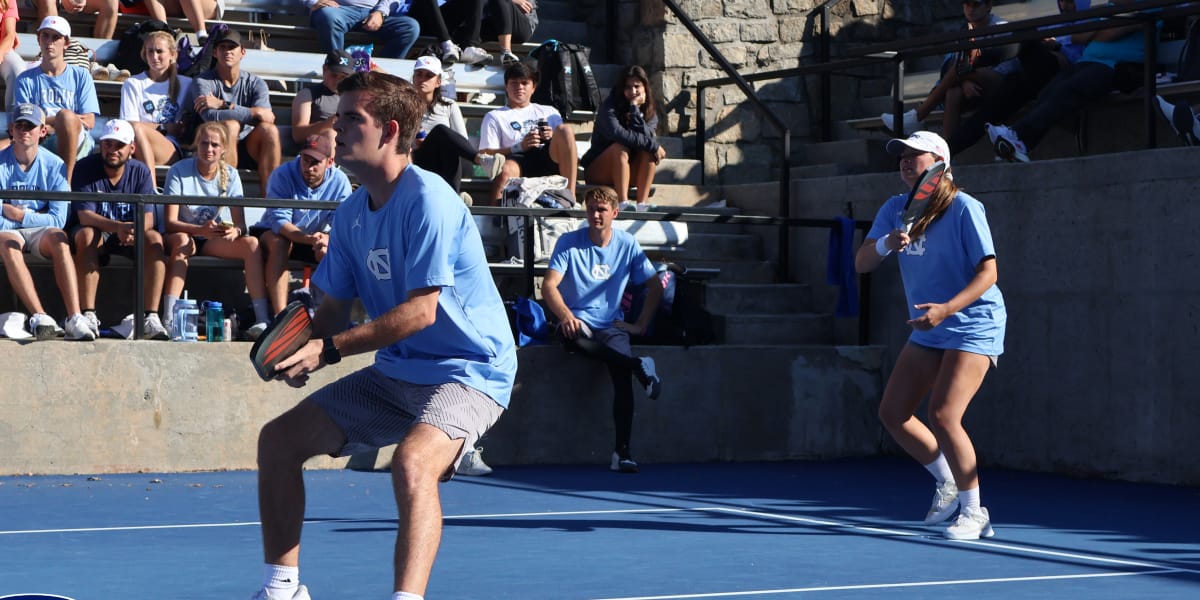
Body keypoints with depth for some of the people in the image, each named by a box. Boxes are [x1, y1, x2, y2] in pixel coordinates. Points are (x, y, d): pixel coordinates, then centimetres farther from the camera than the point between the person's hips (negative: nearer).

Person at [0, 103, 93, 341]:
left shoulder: (54, 165, -2)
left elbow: (58, 220, -7)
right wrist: (32, 215, -15)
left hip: (41, 232, 1)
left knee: (58, 238, -33)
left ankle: (74, 318, -45)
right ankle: (39, 316, -48)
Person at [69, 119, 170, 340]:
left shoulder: (140, 171, -4)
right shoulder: (85, 168, -12)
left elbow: (148, 218, -13)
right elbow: (85, 216, -23)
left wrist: (134, 230, -39)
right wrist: (118, 227, -41)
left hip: (130, 239, 2)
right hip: (97, 233, -2)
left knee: (154, 238, -27)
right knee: (86, 235, -35)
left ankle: (151, 318, -35)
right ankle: (88, 315, -40)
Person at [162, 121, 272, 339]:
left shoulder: (230, 175, -2)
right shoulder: (179, 171, -11)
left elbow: (241, 225, -9)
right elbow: (169, 222, -19)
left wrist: (234, 231, -35)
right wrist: (201, 230, -37)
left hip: (216, 241, 3)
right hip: (185, 235, -3)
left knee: (251, 243, -24)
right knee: (181, 240, -38)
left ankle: (263, 320, -34)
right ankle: (169, 318, -48)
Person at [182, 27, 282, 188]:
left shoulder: (256, 83, 6)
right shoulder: (202, 82, -3)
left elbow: (266, 117, -16)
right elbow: (211, 116, -24)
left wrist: (223, 105, -20)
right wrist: (254, 113, -22)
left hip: (247, 149, 3)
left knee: (269, 130, -25)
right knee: (230, 125, -31)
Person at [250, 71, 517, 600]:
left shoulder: (427, 199, -20)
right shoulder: (351, 213, 5)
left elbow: (421, 311, -26)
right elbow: (334, 308, 12)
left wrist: (328, 349, -27)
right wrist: (301, 348, -11)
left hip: (466, 371, -9)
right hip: (395, 373, 9)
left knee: (412, 462, -36)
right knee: (278, 440, 7)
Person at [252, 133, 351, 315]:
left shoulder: (340, 182, -15)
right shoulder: (282, 175, -22)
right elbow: (280, 221, -29)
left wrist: (327, 238, -46)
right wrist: (309, 239, -47)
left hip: (315, 236, 2)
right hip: (274, 233, -2)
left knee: (327, 250, -31)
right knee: (278, 243, -36)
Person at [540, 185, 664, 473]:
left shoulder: (627, 244, 7)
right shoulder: (569, 242, 1)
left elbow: (655, 286, 15)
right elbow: (549, 285, -8)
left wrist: (640, 325, 3)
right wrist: (566, 316, -27)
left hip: (612, 326, 1)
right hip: (578, 322, -1)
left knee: (623, 374, -28)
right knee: (571, 334, -40)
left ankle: (622, 451, -30)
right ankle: (639, 366, -42)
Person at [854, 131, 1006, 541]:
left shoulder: (963, 208, -16)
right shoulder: (895, 210, 2)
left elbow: (987, 272, -19)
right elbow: (861, 264, -3)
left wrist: (947, 308, -32)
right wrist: (885, 244, -25)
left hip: (972, 326, -8)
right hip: (927, 331, 8)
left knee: (942, 415, -19)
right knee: (892, 413, 8)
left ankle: (974, 513, -7)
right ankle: (948, 481, 27)